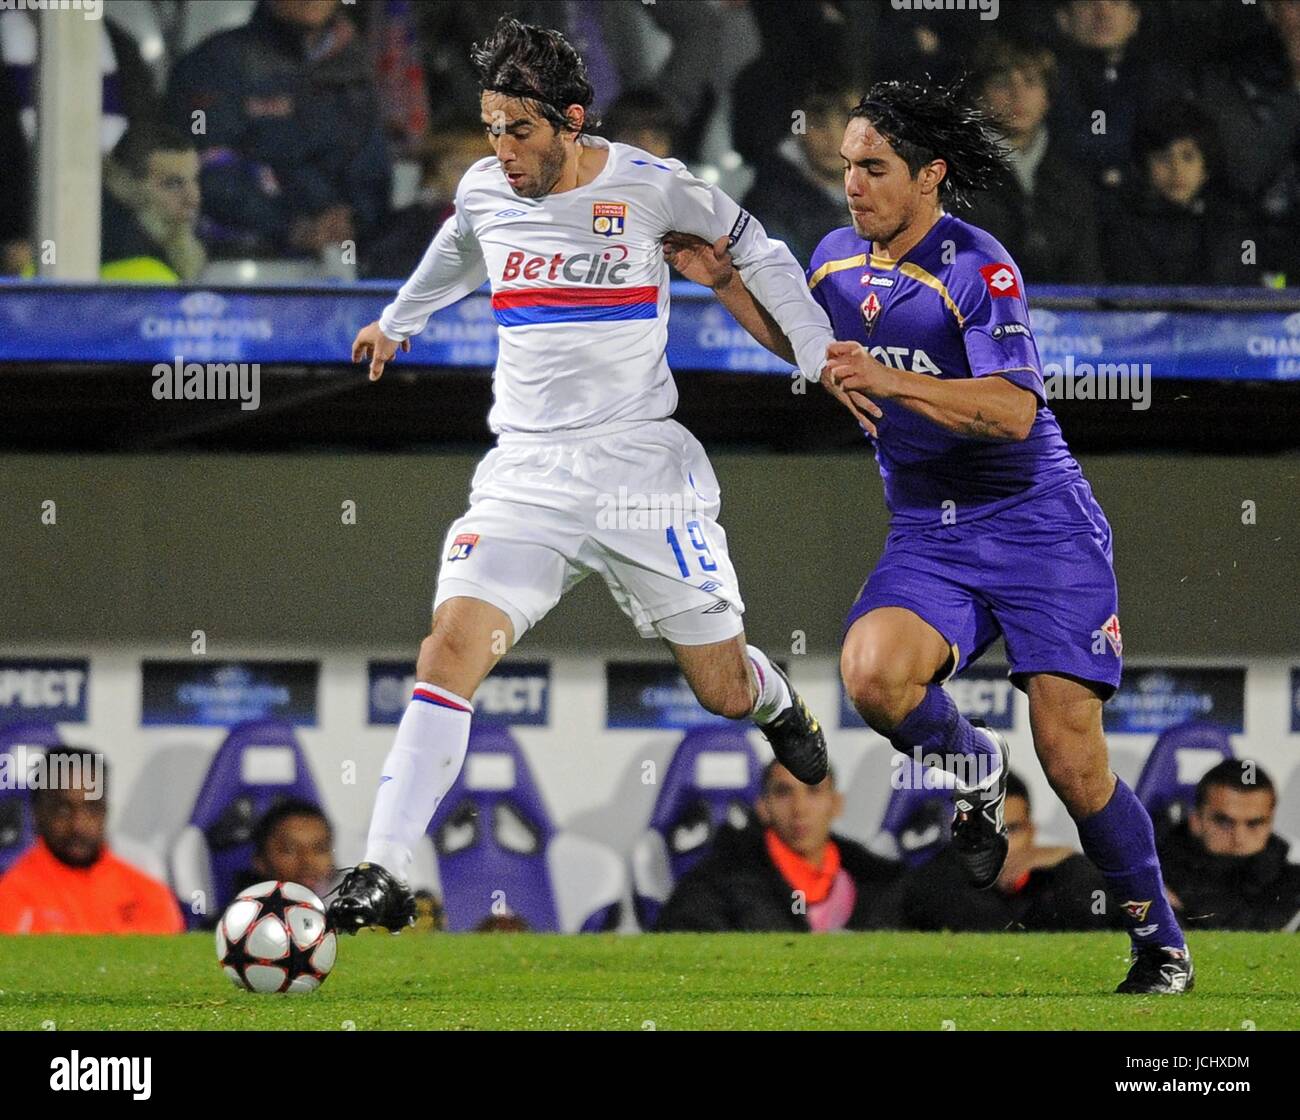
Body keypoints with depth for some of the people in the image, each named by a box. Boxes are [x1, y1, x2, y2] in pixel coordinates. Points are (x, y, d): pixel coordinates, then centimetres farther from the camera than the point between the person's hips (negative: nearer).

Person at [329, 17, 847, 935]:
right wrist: (398, 323, 43)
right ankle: (385, 877, -21)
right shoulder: (483, 190, 1)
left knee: (726, 694, 7)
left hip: (645, 472, -2)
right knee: (451, 647, -20)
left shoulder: (651, 188, -8)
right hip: (526, 473, 2)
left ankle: (777, 700, 48)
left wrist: (825, 358, 4)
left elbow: (756, 251, 9)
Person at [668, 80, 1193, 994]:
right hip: (927, 534, 5)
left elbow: (1013, 409, -26)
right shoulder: (839, 260, 6)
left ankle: (1161, 944, 11)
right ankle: (974, 769, 5)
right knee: (873, 674, -27)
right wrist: (726, 283, 16)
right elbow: (805, 343, 29)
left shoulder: (976, 267, -15)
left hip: (1038, 529, -5)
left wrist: (890, 381, -35)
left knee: (1074, 765, -9)